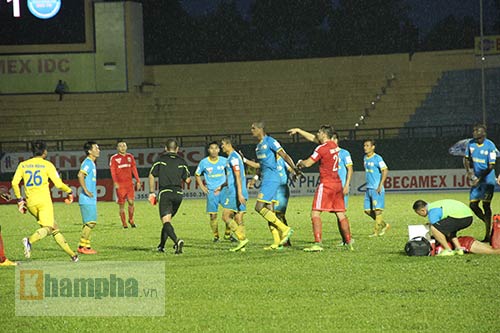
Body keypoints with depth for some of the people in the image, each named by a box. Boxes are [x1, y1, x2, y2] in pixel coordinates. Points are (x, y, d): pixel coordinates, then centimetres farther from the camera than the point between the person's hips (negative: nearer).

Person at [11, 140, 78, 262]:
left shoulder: (23, 165, 11)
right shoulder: (47, 165, 0)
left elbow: (14, 183, 1)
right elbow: (59, 184, -4)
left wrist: (20, 199, 9)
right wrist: (69, 192, 13)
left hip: (30, 202, 5)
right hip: (44, 201, -5)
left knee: (54, 228, 13)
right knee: (46, 228, -13)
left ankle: (72, 254, 12)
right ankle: (30, 241, -44)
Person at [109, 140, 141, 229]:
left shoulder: (130, 157, 13)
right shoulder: (114, 158, 1)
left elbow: (134, 169, 16)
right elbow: (113, 171, -5)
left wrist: (138, 181, 10)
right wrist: (115, 182, -18)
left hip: (129, 183, 3)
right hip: (120, 184, -3)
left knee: (131, 202, -6)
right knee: (121, 204, -1)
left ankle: (131, 220, 13)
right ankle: (124, 223, 6)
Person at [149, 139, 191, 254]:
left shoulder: (160, 159, 4)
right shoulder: (182, 162, 10)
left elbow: (152, 175, 2)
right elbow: (188, 180, 8)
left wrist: (152, 193, 9)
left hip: (165, 193, -4)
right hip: (178, 193, 4)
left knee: (166, 221, -13)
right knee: (168, 219, 21)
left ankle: (177, 240, -37)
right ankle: (161, 246, 25)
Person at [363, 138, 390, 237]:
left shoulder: (377, 158, -11)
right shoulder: (365, 158, 13)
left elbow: (385, 171, -16)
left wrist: (380, 185, -19)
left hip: (377, 188, -8)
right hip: (369, 188, 8)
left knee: (377, 209, -7)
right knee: (368, 210, 7)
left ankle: (376, 231, -2)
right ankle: (384, 225, 20)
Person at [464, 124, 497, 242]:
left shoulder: (490, 146, -14)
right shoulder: (471, 144, 2)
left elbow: (491, 166, -14)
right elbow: (466, 159, 15)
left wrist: (479, 179, -17)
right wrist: (469, 172, -1)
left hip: (487, 180, -6)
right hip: (476, 179, 6)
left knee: (486, 205, -6)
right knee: (473, 205, 4)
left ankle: (488, 234, -2)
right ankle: (488, 224, 24)